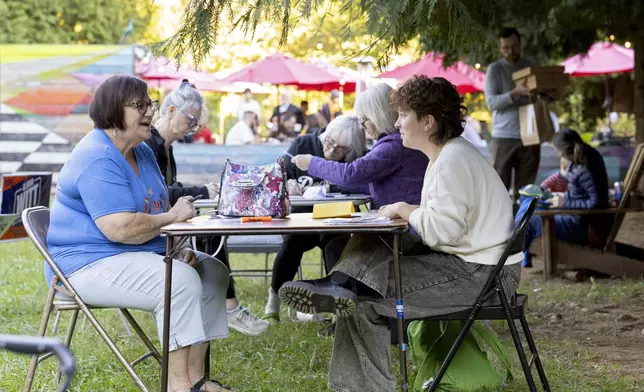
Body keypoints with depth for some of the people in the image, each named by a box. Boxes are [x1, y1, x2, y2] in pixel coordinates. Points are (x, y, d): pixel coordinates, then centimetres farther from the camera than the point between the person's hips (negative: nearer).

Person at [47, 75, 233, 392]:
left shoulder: (142, 152, 12)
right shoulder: (98, 160, -21)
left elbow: (159, 208, 18)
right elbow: (120, 228, -31)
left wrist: (179, 248, -2)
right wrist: (172, 216, -16)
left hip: (142, 253, 11)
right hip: (91, 265, -10)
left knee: (213, 271, 1)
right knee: (181, 280, -28)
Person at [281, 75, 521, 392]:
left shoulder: (453, 161, -20)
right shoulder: (448, 155, 15)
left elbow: (442, 230, -29)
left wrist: (404, 210, -12)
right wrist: (407, 212, -1)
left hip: (481, 274, -11)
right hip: (463, 259, 11)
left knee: (365, 298, -16)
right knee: (370, 242, -1)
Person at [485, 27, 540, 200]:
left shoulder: (532, 66, 11)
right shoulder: (495, 69, 1)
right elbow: (491, 102, -10)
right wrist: (515, 93, -24)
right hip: (504, 137, -3)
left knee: (525, 188, 6)